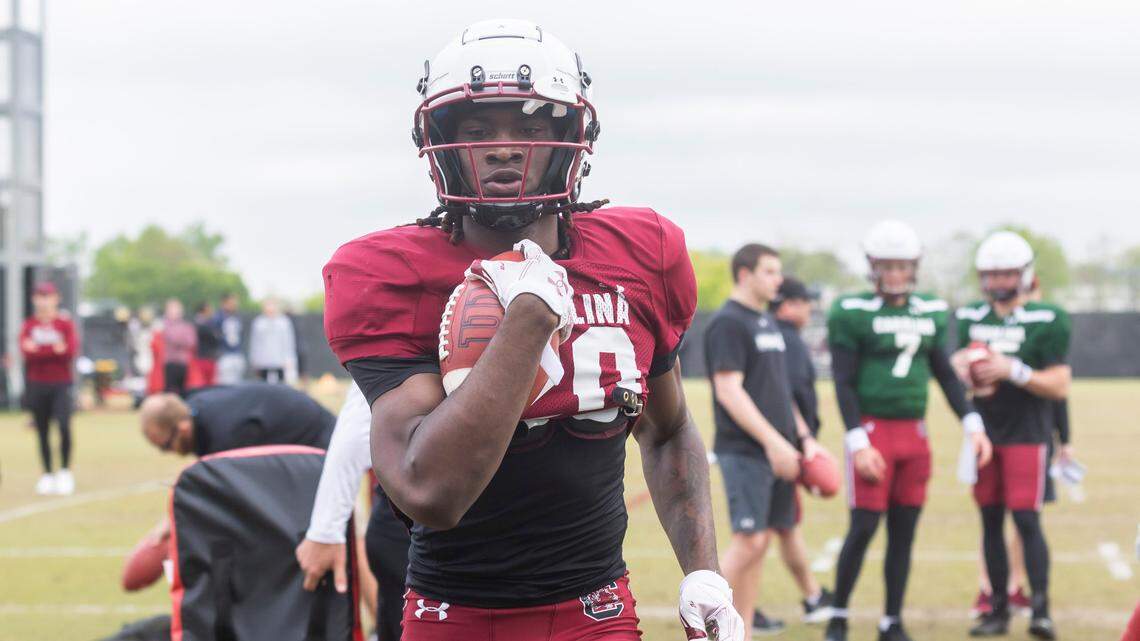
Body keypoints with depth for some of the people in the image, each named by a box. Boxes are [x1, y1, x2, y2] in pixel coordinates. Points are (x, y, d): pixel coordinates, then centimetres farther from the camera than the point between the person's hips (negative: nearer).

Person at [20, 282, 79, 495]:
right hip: (37, 385, 2)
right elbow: (26, 352, -8)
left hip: (61, 384, -2)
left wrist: (39, 350, -19)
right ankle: (47, 475, 13)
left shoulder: (65, 323, 2)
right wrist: (54, 349, -21)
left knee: (64, 425, -17)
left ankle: (65, 472, -4)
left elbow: (71, 350, -11)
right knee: (42, 431, 5)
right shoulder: (29, 325, 7)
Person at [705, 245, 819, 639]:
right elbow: (729, 392, -17)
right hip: (745, 453, -9)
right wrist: (772, 442, -20)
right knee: (749, 540, -12)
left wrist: (803, 437, 17)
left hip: (775, 451, 9)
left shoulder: (768, 323, 19)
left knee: (761, 540, 8)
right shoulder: (728, 323, -11)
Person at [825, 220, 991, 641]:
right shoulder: (853, 313, -8)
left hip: (914, 433, 5)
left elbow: (945, 374, 16)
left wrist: (972, 425, 7)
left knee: (904, 531, 7)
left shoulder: (931, 313, 9)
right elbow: (843, 383, -9)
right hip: (873, 430, -5)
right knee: (863, 528, -5)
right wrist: (858, 443, -16)